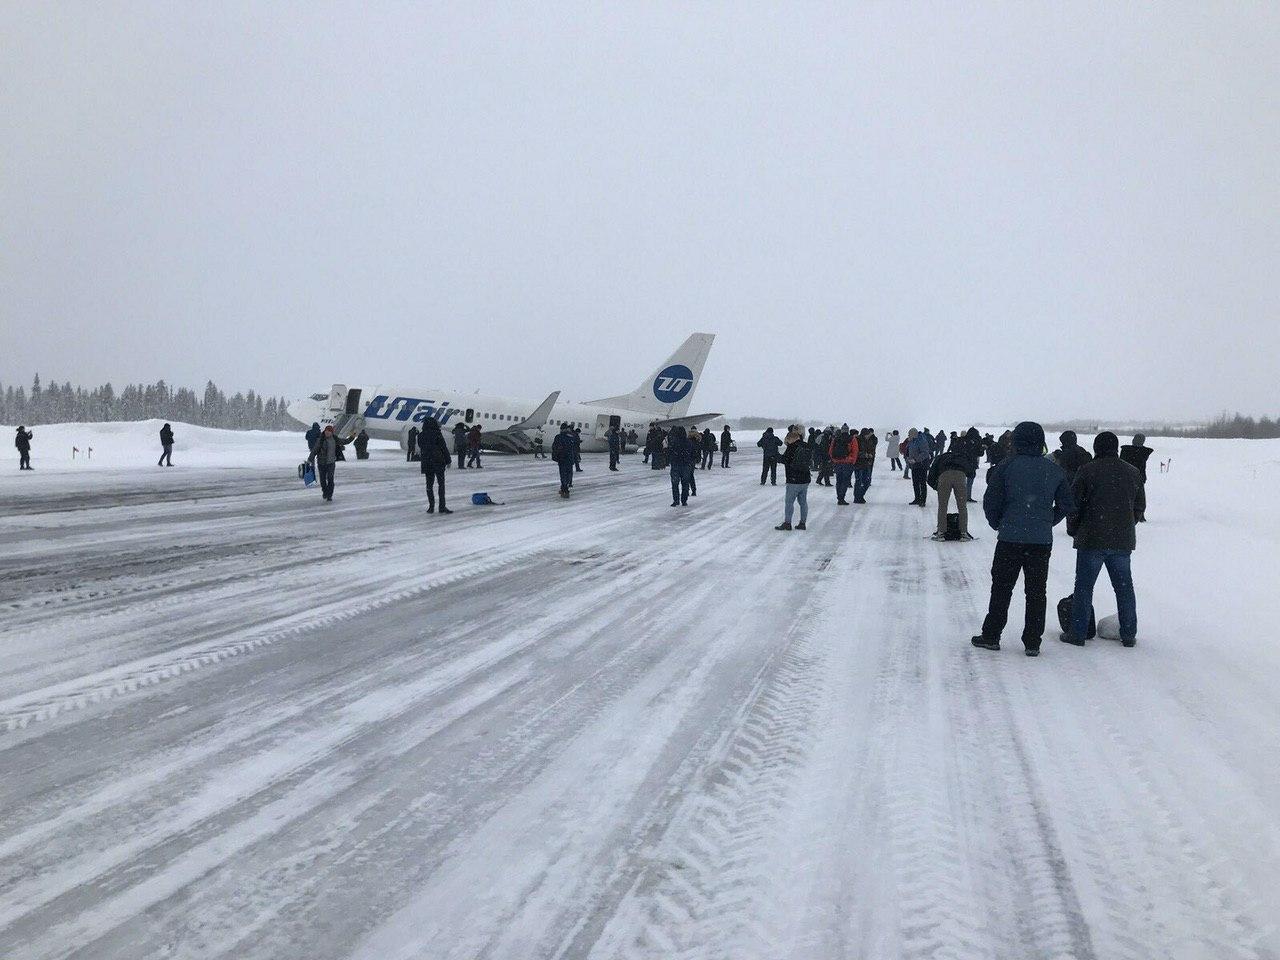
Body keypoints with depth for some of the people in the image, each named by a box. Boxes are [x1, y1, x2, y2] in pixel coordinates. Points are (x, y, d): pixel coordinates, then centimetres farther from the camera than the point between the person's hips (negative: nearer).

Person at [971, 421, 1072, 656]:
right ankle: (1032, 643, 11)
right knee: (1036, 592, 9)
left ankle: (991, 636, 13)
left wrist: (998, 524, 12)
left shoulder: (1005, 467, -7)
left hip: (1010, 539, -2)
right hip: (1042, 540, 2)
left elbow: (990, 503, -6)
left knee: (1001, 589, 8)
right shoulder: (1054, 470, 3)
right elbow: (1066, 505, 9)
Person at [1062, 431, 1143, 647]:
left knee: (1084, 586, 2)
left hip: (1092, 540, -4)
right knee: (1124, 587, 12)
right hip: (1123, 540, 4)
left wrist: (1074, 530, 9)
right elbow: (1139, 505, 15)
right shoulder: (1133, 472, 7)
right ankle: (1129, 634, 16)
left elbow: (1074, 505, -5)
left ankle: (1077, 633, 3)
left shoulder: (1087, 471, -8)